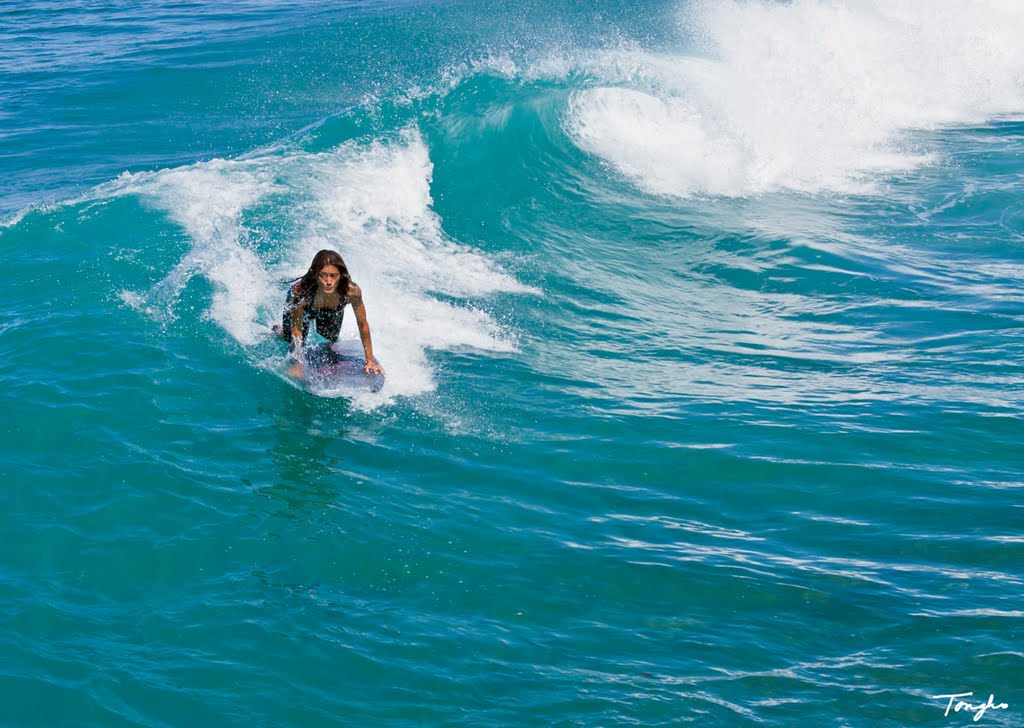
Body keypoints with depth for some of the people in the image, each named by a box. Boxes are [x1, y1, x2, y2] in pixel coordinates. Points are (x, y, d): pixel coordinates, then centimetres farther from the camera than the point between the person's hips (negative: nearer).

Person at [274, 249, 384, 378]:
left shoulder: (351, 291, -43)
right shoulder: (300, 291, -47)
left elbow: (362, 324, -28)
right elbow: (296, 329, -33)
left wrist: (370, 360, -22)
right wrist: (298, 364, -36)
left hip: (333, 313, 2)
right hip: (304, 308, -2)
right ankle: (280, 331, 37)